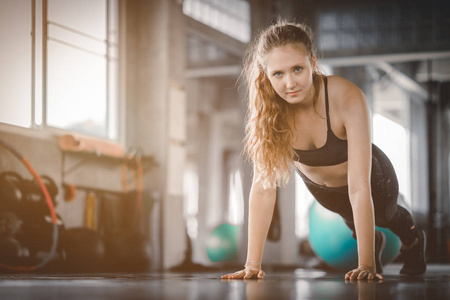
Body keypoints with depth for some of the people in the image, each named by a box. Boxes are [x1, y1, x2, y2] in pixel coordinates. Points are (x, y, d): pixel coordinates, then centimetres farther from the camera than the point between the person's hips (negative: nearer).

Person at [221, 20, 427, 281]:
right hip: (320, 188, 2)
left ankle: (413, 240, 65)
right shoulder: (268, 108, -33)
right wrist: (252, 264, -34)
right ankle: (374, 242, 66)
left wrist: (366, 264, -45)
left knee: (385, 217, 30)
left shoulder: (348, 98, -42)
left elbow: (359, 188, -43)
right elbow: (264, 185, -31)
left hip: (372, 180, -2)